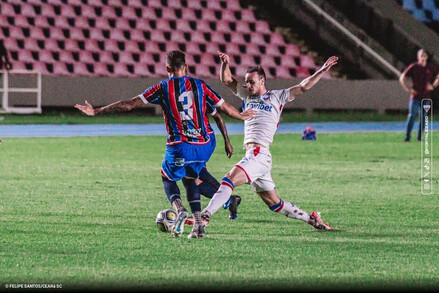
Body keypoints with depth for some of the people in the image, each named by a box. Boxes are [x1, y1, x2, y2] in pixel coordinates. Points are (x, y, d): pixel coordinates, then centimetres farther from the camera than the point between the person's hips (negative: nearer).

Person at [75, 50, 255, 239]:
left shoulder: (163, 88, 0)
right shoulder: (200, 85, 7)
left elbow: (129, 104, -2)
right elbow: (225, 108, 14)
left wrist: (97, 111, 5)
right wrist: (242, 116, 36)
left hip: (179, 147, -3)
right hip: (203, 146, 3)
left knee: (168, 179, 21)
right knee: (189, 179, 25)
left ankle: (180, 210, -9)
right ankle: (198, 225, 9)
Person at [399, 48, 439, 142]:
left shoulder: (430, 68, 7)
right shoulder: (413, 67, -2)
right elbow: (402, 78, 0)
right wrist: (408, 89, -9)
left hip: (426, 98, 3)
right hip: (415, 96, -3)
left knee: (423, 118, 4)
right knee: (412, 116, -6)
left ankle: (420, 137, 11)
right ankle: (407, 137, -4)